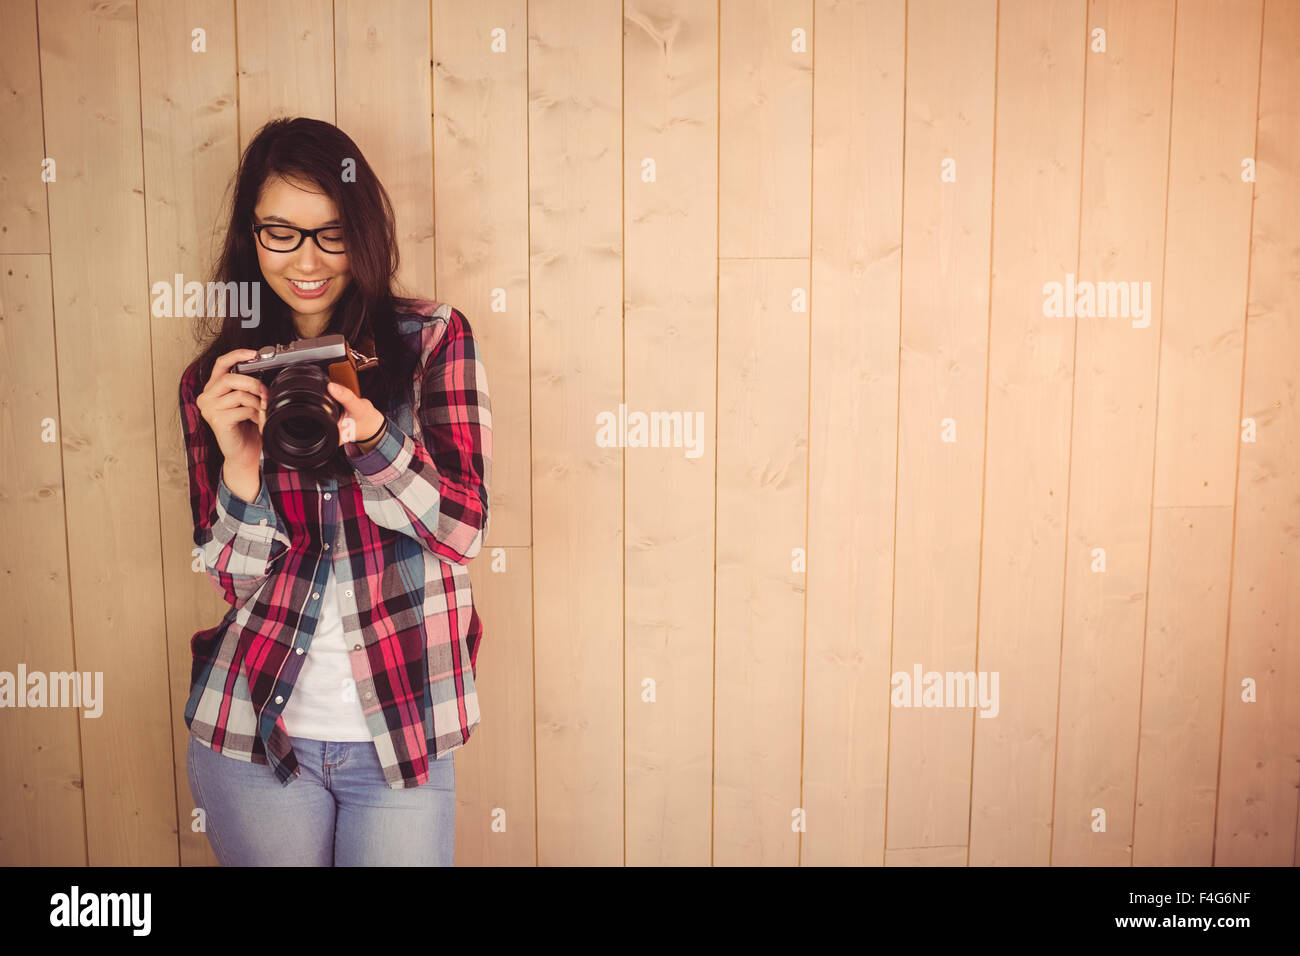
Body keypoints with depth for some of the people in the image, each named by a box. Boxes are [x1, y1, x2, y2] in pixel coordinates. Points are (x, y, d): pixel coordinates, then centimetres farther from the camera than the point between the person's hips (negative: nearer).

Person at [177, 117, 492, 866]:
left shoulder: (435, 338, -3)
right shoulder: (217, 381, 3)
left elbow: (464, 530, -10)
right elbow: (237, 580, -1)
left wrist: (371, 437, -27)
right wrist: (239, 461, -19)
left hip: (406, 735, -1)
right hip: (253, 729, 2)